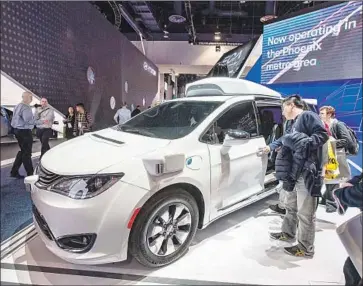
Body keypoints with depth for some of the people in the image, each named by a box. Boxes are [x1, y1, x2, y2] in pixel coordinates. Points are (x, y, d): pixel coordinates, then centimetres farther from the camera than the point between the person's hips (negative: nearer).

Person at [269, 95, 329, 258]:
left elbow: (323, 135, -17)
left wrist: (307, 142, -29)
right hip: (294, 173, 10)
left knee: (305, 213, -1)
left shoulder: (308, 116, -5)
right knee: (291, 206, 23)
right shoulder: (295, 124, 24)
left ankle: (306, 248, 13)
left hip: (307, 174, -10)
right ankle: (288, 233, 40)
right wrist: (283, 147, 12)